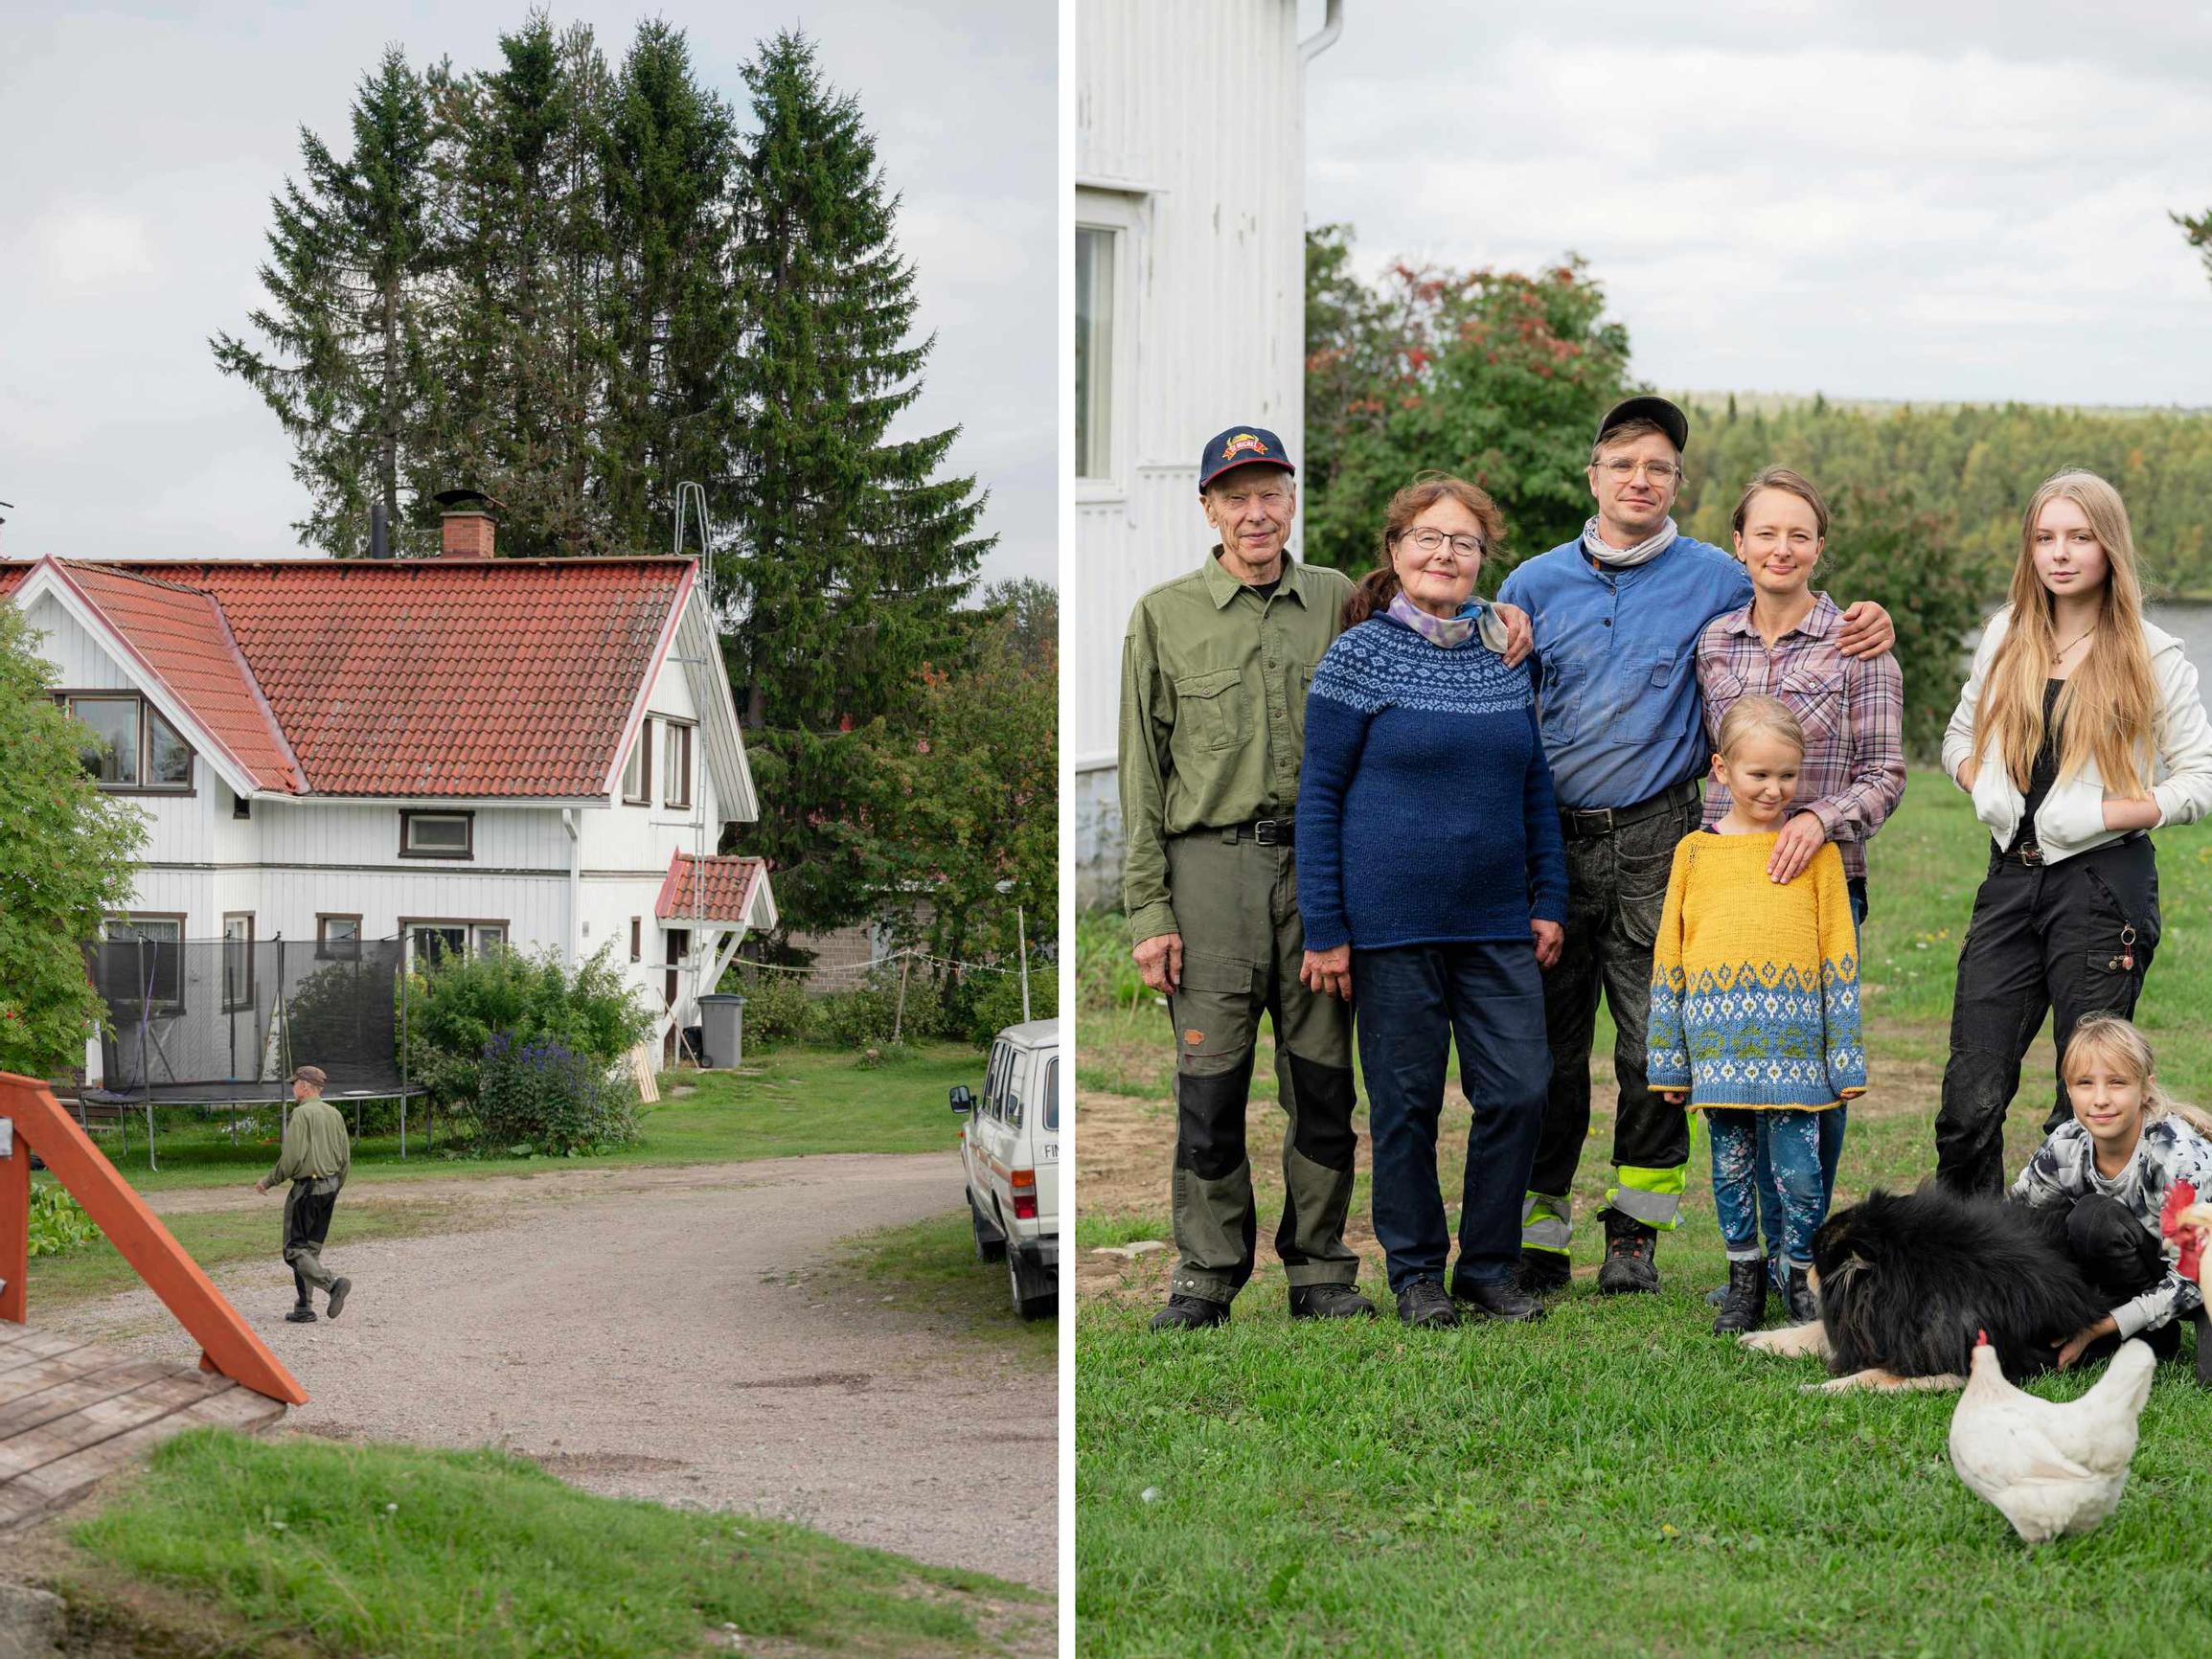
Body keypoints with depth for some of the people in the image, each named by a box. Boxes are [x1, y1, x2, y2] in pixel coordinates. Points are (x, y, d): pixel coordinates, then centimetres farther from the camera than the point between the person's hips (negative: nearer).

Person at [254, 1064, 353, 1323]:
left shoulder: (302, 1113, -13)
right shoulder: (334, 1114, 10)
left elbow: (292, 1157, -18)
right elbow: (346, 1158, 12)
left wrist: (269, 1181, -5)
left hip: (307, 1186, -8)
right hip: (330, 1185, 8)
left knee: (295, 1249, -5)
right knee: (312, 1248, 13)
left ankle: (332, 1284, -24)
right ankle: (304, 1308, 12)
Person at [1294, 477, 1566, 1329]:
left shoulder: (1504, 652, 9)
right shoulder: (1360, 654, -4)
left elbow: (1535, 784, 17)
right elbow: (1320, 793, -4)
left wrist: (1549, 899, 10)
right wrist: (1324, 929, -8)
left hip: (1498, 922, 4)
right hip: (1393, 923, -4)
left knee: (1520, 1090, 0)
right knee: (1407, 1101, 3)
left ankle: (1489, 1265, 14)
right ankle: (1417, 1270, 17)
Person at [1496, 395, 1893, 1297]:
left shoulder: (1714, 579, 4)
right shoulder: (1535, 584, 9)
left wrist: (1869, 625, -5)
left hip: (1658, 842, -1)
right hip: (1552, 840, 1)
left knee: (1655, 1043, 0)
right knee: (1545, 1044, 3)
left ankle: (1636, 1230, 14)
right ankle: (1537, 1232, 11)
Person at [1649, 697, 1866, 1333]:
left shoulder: (1814, 848, 6)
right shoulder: (1695, 852, 8)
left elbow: (1839, 954, 6)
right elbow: (1668, 958, 11)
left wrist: (1845, 1055, 2)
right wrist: (1667, 1058, 8)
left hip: (1792, 1037, -1)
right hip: (1718, 1035, 1)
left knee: (1799, 1171, -4)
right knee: (1731, 1167, 7)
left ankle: (1800, 1279, 13)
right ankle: (1744, 1280, 21)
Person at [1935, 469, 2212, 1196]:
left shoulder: (2151, 656, -2)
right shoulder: (2006, 637, 10)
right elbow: (1961, 735, 22)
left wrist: (2103, 814, -14)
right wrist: (1985, 786, 1)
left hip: (2103, 883, -4)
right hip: (2012, 877, 4)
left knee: (2089, 1103, 2)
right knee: (1970, 1099, -2)